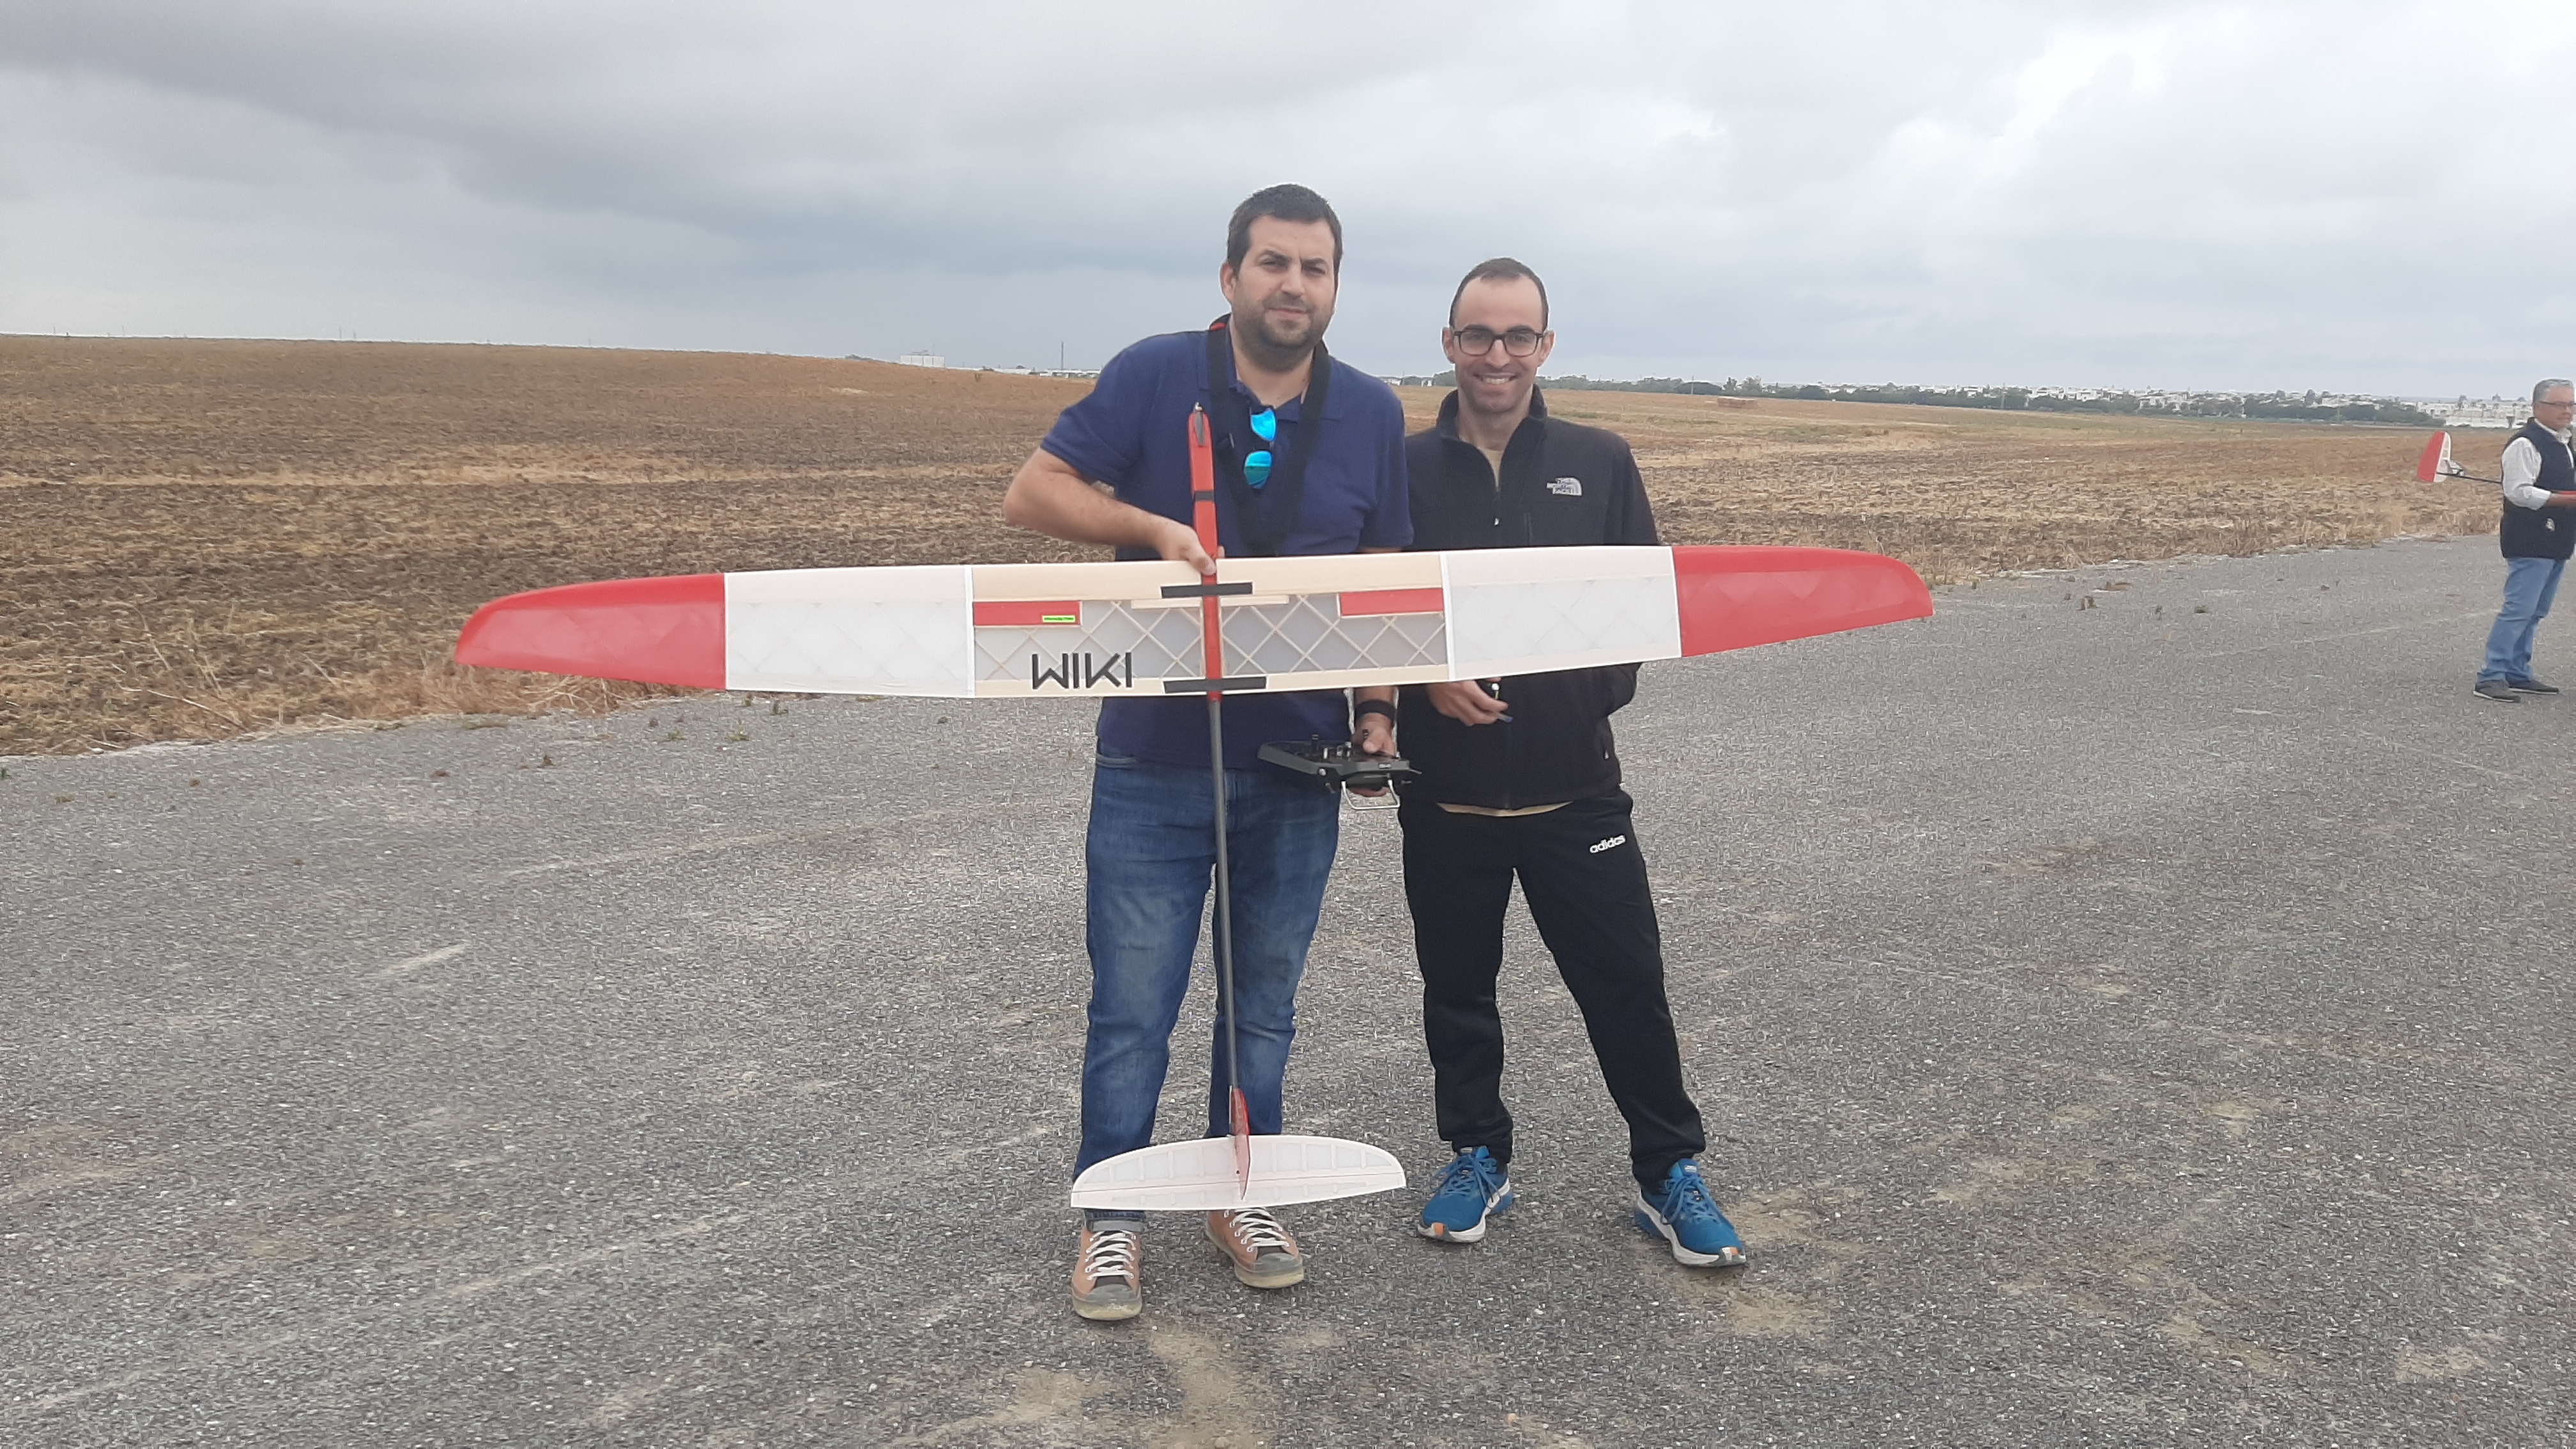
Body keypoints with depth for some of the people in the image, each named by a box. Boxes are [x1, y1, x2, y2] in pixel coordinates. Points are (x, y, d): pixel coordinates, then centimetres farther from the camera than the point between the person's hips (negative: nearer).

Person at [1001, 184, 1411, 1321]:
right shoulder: (1155, 376, -5)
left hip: (1298, 765, 3)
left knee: (1264, 1001, 15)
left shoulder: (1372, 413, 5)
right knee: (1132, 1006, 3)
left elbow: (1383, 576, 10)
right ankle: (1110, 1218, 21)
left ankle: (1242, 1196, 32)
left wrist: (1379, 709, 0)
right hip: (1156, 760, -3)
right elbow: (1034, 492, -5)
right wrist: (1153, 525, -20)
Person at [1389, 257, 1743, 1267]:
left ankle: (1670, 1172, 21)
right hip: (1444, 786, 1)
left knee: (1627, 983, 4)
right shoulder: (1406, 470, 1)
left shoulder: (1599, 463, 4)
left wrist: (1603, 678, -10)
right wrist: (1427, 677, -15)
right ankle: (1477, 1156, 32)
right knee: (1457, 986, 13)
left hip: (1573, 785, 0)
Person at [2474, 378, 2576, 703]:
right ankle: (2491, 677, -13)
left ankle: (2518, 674, 18)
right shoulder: (2525, 445, -13)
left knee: (2534, 614, 12)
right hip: (2530, 543, -10)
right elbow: (2519, 492, -22)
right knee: (2519, 611, -13)